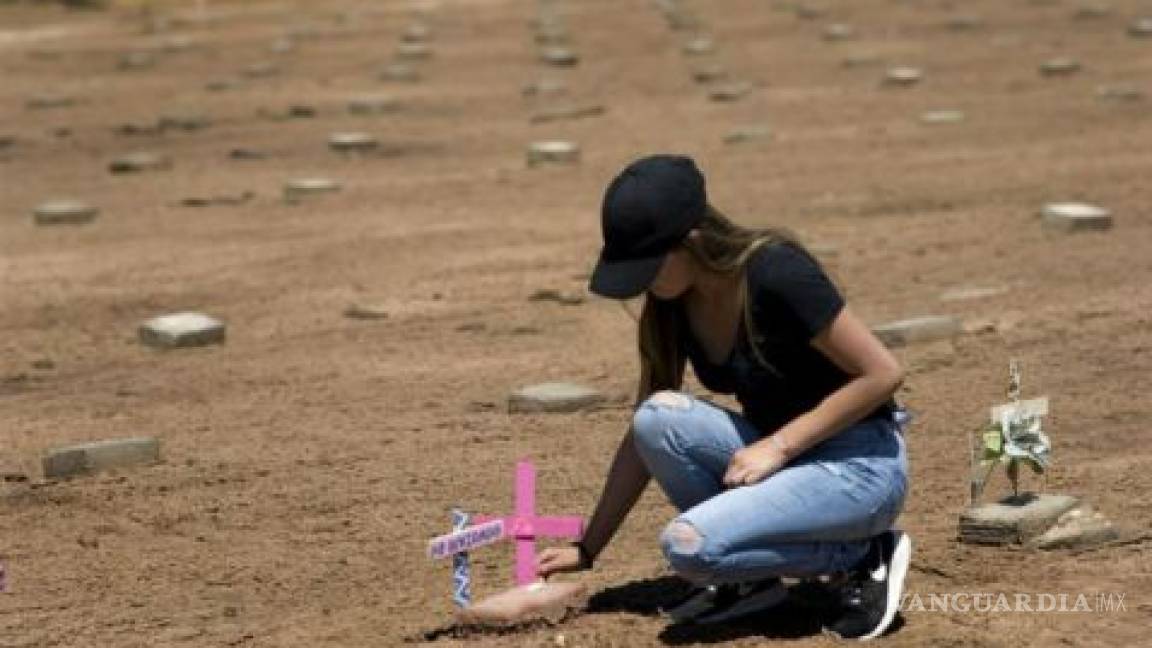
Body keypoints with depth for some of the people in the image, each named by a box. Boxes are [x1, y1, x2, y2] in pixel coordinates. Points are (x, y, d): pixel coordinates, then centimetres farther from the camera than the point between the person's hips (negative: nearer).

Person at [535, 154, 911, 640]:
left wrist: (779, 445, -21)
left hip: (861, 464, -7)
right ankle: (747, 580, 0)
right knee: (660, 417, -19)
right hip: (778, 456, 7)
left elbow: (882, 374, -19)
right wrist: (586, 549, 4)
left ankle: (861, 557, -5)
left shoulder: (776, 275, -23)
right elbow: (644, 437, 7)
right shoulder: (671, 307, -1)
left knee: (688, 545, -25)